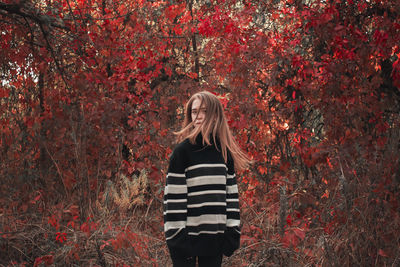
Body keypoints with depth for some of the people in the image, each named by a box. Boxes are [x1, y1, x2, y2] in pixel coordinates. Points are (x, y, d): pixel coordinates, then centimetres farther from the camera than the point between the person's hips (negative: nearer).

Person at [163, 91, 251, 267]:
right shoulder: (183, 150, -5)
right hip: (188, 237, -4)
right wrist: (177, 236, -12)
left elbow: (231, 192, 12)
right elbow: (173, 198, -8)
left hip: (215, 237, 4)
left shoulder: (224, 151, 10)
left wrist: (232, 231, 6)